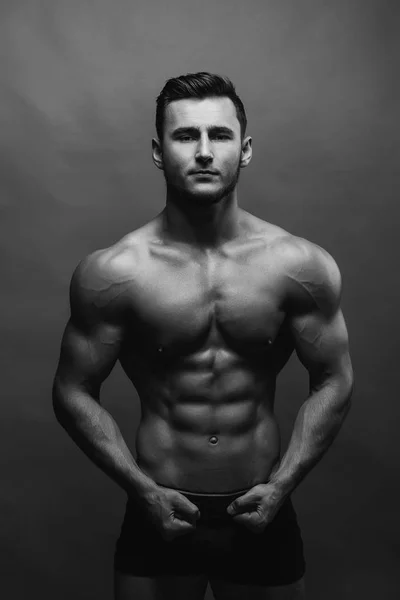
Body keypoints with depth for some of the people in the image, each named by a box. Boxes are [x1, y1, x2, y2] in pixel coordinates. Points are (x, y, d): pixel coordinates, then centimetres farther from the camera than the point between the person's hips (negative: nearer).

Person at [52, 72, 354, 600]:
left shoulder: (301, 265, -10)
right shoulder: (112, 272, -13)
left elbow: (333, 382, -1)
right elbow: (74, 392, -5)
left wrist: (281, 484, -8)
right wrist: (143, 489, -10)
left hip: (261, 514, 1)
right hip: (160, 513, -1)